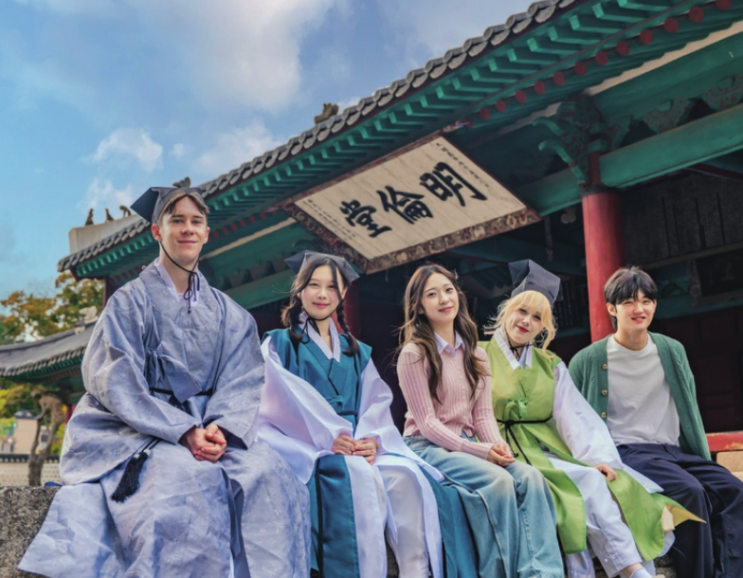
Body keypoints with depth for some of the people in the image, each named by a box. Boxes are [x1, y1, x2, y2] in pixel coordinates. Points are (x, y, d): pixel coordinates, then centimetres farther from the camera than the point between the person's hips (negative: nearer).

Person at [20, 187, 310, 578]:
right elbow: (117, 384, -7)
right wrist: (183, 431, -18)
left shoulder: (227, 313, 13)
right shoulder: (130, 302, 2)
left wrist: (221, 428, -16)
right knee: (185, 477, -34)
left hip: (205, 431, 3)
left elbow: (242, 383, 5)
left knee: (267, 472, -25)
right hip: (135, 433, -3)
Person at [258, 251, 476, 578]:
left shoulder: (357, 352, 23)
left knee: (405, 474, -29)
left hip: (359, 445, 4)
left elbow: (377, 402, 10)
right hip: (305, 447, -3)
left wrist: (371, 438, -12)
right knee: (360, 475, -36)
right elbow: (283, 401, -4)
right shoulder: (279, 345, 11)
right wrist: (328, 437, -19)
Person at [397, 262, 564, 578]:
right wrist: (480, 451, -18)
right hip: (428, 447, -5)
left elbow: (483, 413, 9)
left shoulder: (475, 355, 14)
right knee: (498, 480, -30)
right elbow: (426, 422, -9)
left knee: (530, 477, -22)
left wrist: (498, 445, -13)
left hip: (468, 446, 6)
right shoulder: (413, 354, -5)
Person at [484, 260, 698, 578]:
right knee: (587, 485, -28)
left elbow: (575, 417, 3)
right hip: (512, 455, -4)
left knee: (617, 486, -24)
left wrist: (597, 457, -14)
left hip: (550, 450, 5)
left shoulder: (551, 365, 17)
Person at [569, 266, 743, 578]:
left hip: (676, 451, 5)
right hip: (625, 453, -5)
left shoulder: (673, 351, 12)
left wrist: (702, 460, 13)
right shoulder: (587, 361, 0)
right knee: (689, 490, -30)